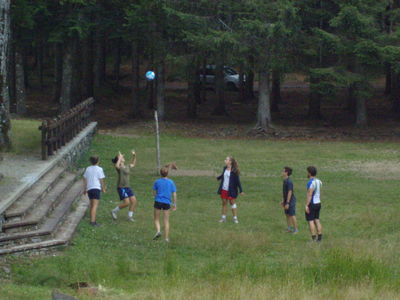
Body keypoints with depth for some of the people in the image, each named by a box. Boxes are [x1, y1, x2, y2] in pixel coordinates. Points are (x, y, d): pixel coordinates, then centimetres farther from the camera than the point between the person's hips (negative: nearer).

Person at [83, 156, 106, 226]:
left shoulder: (88, 169, 12)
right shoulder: (99, 169, -3)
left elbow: (84, 180, 13)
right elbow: (101, 180, -4)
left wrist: (84, 189, 19)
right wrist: (103, 188, 8)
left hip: (89, 188, 6)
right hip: (96, 188, -6)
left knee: (92, 205, 17)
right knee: (95, 205, -9)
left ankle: (92, 220, 21)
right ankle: (93, 221, -18)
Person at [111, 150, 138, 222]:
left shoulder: (127, 167, 12)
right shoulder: (119, 168, -12)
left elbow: (133, 164, 33)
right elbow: (117, 166, -38)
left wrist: (134, 156, 21)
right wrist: (119, 158, -27)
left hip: (127, 187, 8)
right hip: (121, 187, -8)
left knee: (134, 201, 3)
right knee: (126, 202, -13)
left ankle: (130, 216, 15)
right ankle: (114, 211, 6)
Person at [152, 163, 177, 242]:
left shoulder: (157, 182, -1)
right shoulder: (171, 182, 0)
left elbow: (154, 193, 3)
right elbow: (174, 194, 0)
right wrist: (174, 204, 8)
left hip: (158, 201, -1)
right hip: (167, 203, 1)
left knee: (156, 219, 11)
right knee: (166, 221, 8)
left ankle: (158, 231, -16)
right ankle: (166, 238, 7)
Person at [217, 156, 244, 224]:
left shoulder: (234, 171, -15)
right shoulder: (225, 168, 3)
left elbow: (237, 181, -13)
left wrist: (241, 190, -15)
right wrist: (218, 178, 47)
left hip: (231, 190, -6)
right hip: (224, 189, 6)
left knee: (232, 203, 2)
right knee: (224, 203, 11)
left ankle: (235, 218, 10)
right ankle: (223, 217, 20)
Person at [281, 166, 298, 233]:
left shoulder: (289, 182, -21)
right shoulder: (285, 181, 9)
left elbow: (290, 192, -23)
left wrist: (287, 203, -23)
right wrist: (283, 201, 21)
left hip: (291, 201, -9)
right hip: (286, 201, 9)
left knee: (292, 215, -3)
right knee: (287, 215, 13)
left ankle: (295, 229, 6)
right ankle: (289, 228, 22)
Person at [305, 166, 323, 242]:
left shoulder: (311, 182, -18)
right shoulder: (319, 181, 8)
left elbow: (309, 195, -21)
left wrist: (306, 205, -20)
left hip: (312, 204, -8)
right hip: (318, 203, 8)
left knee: (310, 221, -4)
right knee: (317, 220, 12)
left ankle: (314, 238, -8)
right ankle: (319, 237, 12)